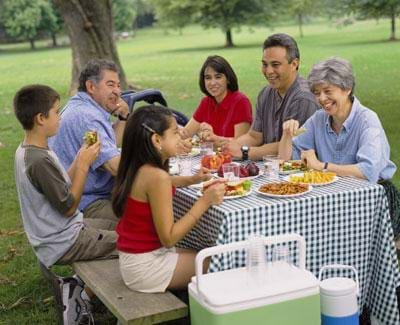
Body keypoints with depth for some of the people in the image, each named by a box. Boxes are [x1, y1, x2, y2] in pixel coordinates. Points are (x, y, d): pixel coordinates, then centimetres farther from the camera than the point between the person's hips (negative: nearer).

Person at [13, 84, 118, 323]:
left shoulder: (27, 151, 4)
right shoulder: (40, 160, -27)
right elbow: (68, 207, -21)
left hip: (57, 232, 10)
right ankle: (83, 293, 2)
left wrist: (81, 158, 0)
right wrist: (84, 165, -16)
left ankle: (83, 286, 12)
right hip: (63, 245, -10)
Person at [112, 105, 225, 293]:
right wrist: (204, 201, -21)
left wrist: (190, 180, 13)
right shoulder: (157, 176, -24)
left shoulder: (137, 169, 1)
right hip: (145, 266, -8)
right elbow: (168, 238, -23)